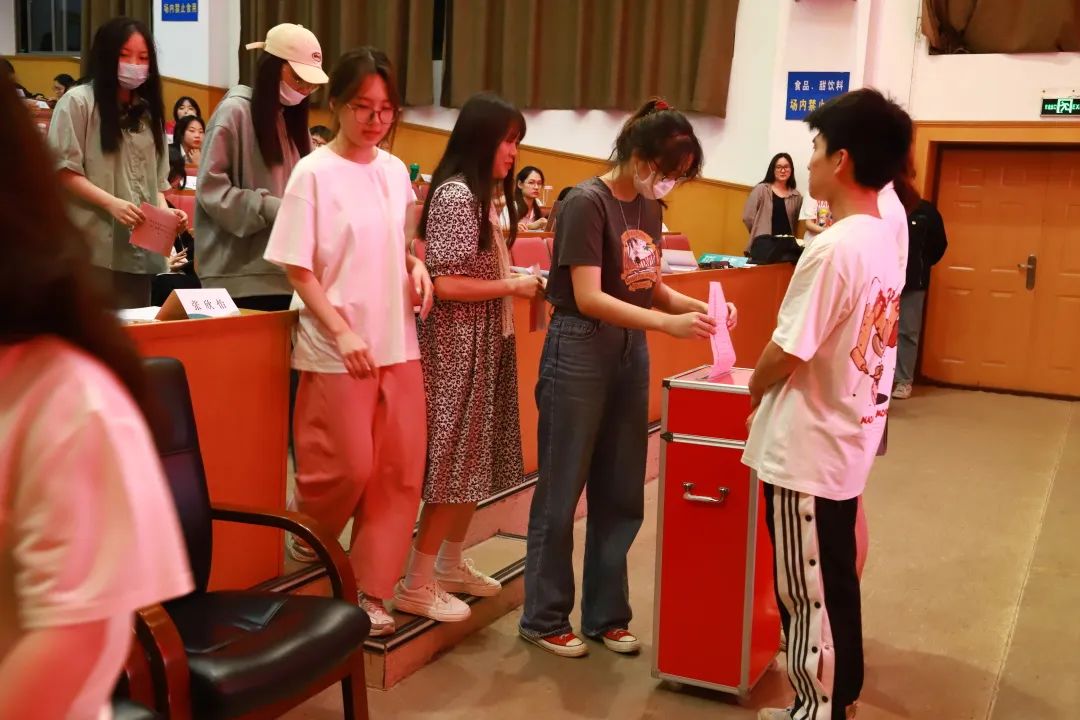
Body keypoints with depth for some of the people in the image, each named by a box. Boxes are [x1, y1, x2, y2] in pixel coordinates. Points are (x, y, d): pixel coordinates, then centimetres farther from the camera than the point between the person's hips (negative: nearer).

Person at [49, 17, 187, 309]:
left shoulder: (147, 110, 19)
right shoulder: (78, 101, 0)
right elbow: (63, 170, -8)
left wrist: (165, 210, -1)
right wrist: (112, 203, -19)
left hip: (140, 249, 6)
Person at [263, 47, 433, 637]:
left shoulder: (395, 170, 8)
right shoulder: (313, 173, -8)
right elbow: (299, 269, -9)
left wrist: (415, 265, -1)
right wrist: (342, 332, -16)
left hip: (399, 344, 5)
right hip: (337, 349, -5)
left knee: (400, 471, 4)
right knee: (350, 468, -2)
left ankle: (371, 591, 17)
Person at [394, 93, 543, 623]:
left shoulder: (479, 194, 14)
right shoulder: (456, 193, -16)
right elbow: (445, 284, -21)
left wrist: (516, 281, 1)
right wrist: (513, 287, -14)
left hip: (484, 343, 10)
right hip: (457, 344, -10)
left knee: (474, 456, 15)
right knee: (455, 459, -5)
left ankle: (450, 564, 28)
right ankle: (417, 584, 5)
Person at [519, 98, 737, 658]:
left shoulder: (648, 208, 9)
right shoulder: (587, 203, -15)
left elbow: (651, 287, 13)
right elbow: (589, 298, -22)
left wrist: (698, 307, -5)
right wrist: (668, 323, -28)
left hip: (630, 353, 7)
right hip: (579, 353, -7)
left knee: (620, 495, 12)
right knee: (561, 492, 3)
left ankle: (606, 614, 25)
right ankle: (544, 617, 18)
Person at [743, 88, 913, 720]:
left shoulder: (833, 248, -24)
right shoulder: (886, 240, 5)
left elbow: (785, 352, -19)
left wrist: (753, 390, 0)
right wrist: (773, 384, 11)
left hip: (807, 449, -9)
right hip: (848, 441, 9)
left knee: (809, 592, 6)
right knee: (835, 580, 21)